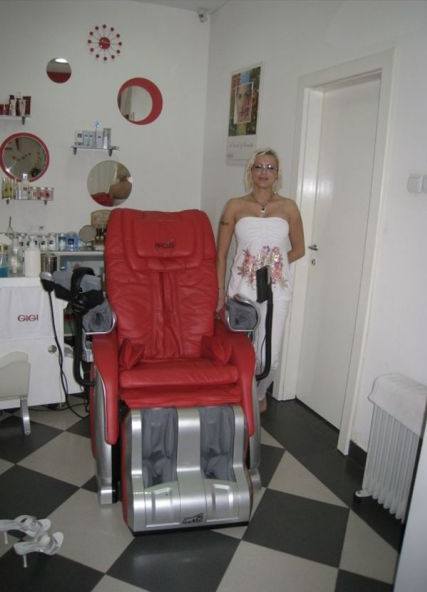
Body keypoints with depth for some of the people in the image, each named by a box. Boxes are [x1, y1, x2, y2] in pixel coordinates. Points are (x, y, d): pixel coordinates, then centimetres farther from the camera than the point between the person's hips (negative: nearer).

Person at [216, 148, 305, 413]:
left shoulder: (289, 207, 5)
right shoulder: (235, 206, 4)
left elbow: (299, 249, 15)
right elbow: (221, 253, 5)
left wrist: (274, 263, 2)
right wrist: (220, 290, 1)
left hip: (277, 288, 1)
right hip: (242, 286, 0)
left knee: (270, 355, 2)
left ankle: (260, 394, 33)